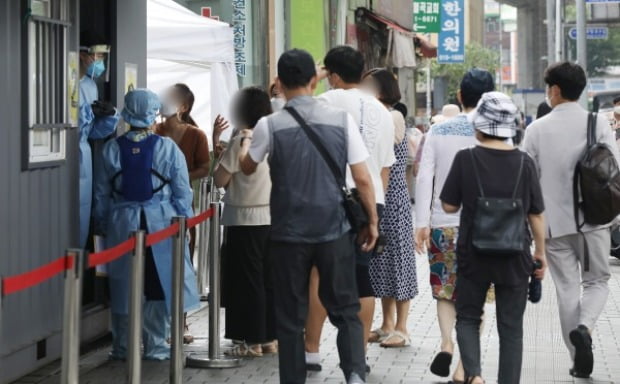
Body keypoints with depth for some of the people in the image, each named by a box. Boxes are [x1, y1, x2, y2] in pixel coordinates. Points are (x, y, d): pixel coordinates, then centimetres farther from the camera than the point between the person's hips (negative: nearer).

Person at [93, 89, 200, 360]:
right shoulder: (167, 148, -7)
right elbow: (182, 192, -4)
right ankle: (155, 346, 9)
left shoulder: (112, 149, -1)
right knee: (158, 284, 7)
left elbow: (102, 193, 5)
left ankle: (122, 347, 16)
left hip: (122, 223, 2)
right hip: (160, 223, -2)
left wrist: (102, 225, 16)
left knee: (123, 285, 10)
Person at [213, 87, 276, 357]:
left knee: (248, 282, 0)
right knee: (269, 280, 11)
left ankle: (253, 341, 2)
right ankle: (270, 338, 15)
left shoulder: (241, 141, -12)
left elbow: (220, 180, -10)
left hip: (245, 220, -6)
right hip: (273, 217, 6)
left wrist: (220, 159, 7)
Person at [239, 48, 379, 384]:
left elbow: (247, 168, 13)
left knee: (290, 316, 10)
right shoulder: (342, 120, -4)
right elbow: (363, 179, -2)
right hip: (334, 231, 1)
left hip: (288, 233, -1)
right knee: (345, 309, 11)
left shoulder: (270, 126, -6)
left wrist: (246, 140, 33)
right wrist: (372, 221, 11)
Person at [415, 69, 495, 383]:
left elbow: (424, 177, -3)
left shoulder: (438, 131, 2)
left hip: (442, 224, 2)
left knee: (444, 291, 17)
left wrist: (422, 223, -1)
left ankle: (446, 342, -6)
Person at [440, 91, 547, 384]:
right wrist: (540, 252, 13)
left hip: (474, 254, -1)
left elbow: (449, 206, -4)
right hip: (515, 256, 1)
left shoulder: (466, 159, -10)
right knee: (511, 327, 10)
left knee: (468, 317, 14)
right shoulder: (524, 163, -5)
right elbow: (536, 215, 1)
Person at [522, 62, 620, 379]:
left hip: (554, 222, 0)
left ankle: (580, 360, 10)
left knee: (567, 289, 8)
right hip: (593, 221, 0)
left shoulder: (537, 129, -2)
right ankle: (584, 326, -15)